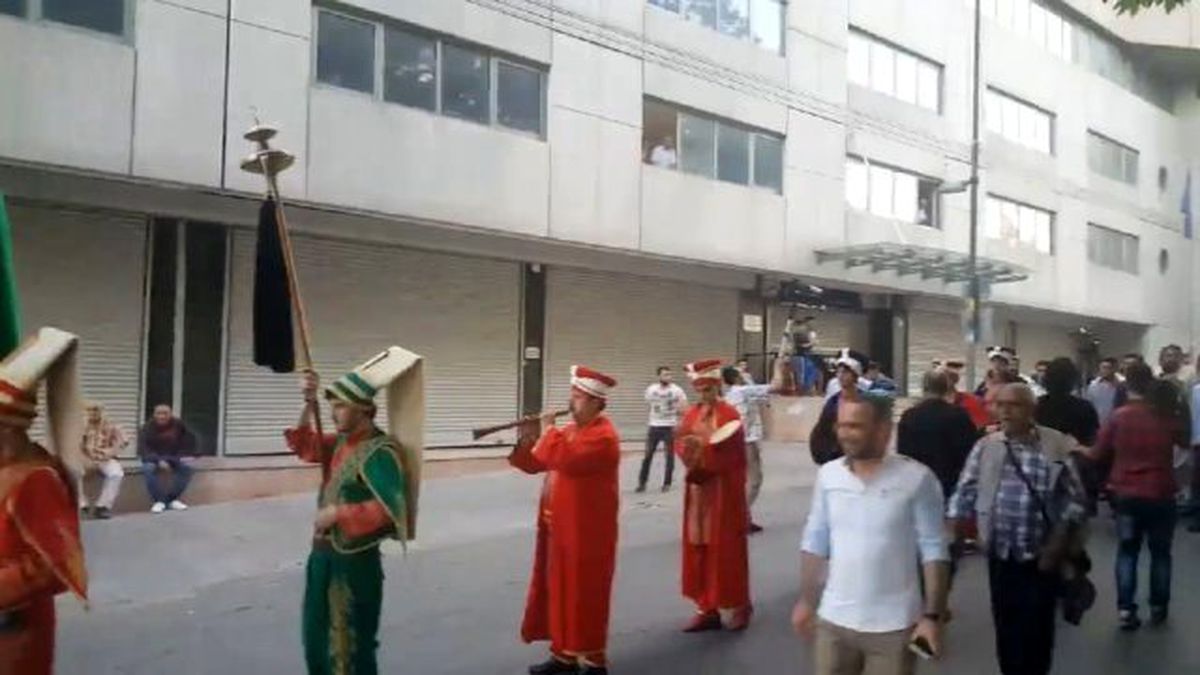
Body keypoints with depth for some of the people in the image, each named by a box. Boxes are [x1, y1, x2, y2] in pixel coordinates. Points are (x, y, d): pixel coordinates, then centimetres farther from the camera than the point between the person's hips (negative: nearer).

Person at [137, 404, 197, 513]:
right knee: (148, 469, -35)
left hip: (173, 457, 2)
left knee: (186, 467, -26)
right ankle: (159, 500, -23)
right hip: (153, 458, -2)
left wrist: (185, 455, -6)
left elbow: (190, 439, 7)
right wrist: (159, 461, -36)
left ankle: (172, 499, -18)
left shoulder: (178, 424, -7)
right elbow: (143, 448, -23)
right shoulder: (148, 427, -15)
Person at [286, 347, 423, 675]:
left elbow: (390, 508, -29)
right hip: (324, 555, 9)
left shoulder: (380, 452, -21)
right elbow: (303, 445, 17)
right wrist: (309, 403, 3)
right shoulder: (341, 442, 7)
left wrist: (338, 513, -24)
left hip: (354, 562, -9)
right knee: (316, 641, 21)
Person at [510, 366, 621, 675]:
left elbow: (564, 459, -32)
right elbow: (536, 464, 16)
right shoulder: (570, 429, 13)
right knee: (558, 590, 13)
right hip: (559, 528, 9)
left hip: (586, 532, -9)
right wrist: (523, 445, -2)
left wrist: (548, 431, -18)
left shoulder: (602, 436, -16)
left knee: (584, 594, -1)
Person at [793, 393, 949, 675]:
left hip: (893, 625, -3)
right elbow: (815, 543, 6)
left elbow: (933, 551, -9)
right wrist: (806, 600, 7)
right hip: (834, 620, 4)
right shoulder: (828, 475, 0)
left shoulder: (917, 478, -12)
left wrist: (932, 616, -12)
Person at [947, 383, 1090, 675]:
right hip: (1000, 556, 2)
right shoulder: (986, 446, 1)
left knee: (1038, 630, 5)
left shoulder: (1057, 446, -7)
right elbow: (965, 493, 2)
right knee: (1005, 628, 11)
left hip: (1042, 557, -2)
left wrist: (1057, 543, -11)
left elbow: (1075, 499, -4)